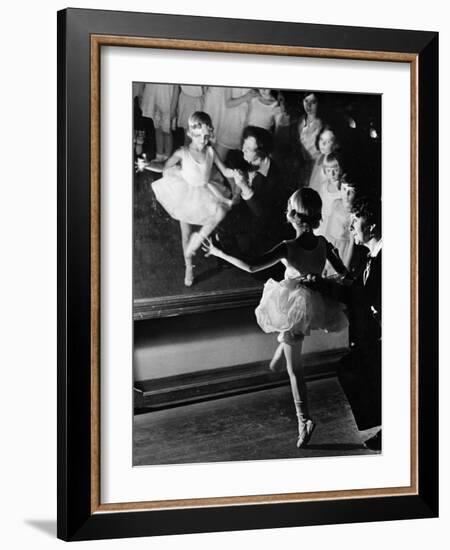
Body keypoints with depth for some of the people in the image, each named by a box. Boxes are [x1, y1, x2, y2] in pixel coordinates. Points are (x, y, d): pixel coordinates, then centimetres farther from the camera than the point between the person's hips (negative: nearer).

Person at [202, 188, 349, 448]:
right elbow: (344, 273, -1)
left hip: (293, 306, -4)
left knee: (295, 368, 7)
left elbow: (251, 267, -29)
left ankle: (304, 420, 6)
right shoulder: (323, 244, -11)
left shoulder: (288, 248, -24)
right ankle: (278, 356, 51)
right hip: (316, 306, 4)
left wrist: (218, 252, -20)